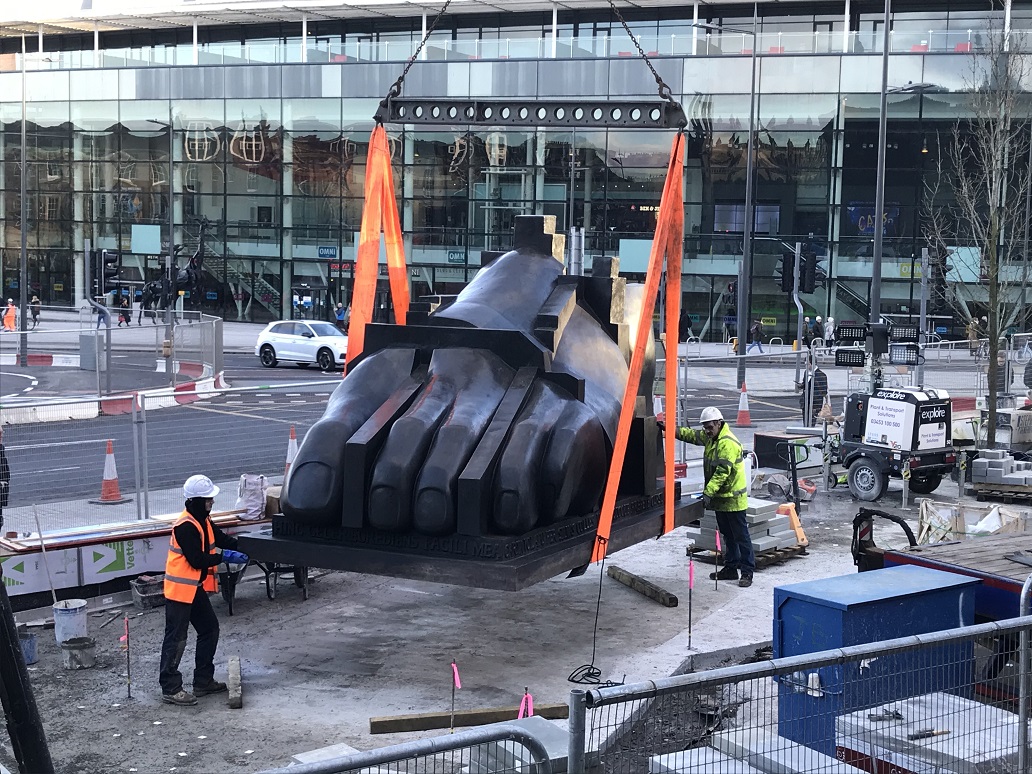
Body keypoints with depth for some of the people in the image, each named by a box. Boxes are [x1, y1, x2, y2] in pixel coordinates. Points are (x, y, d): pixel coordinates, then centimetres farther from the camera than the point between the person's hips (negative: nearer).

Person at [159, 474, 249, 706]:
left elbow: (221, 539, 14)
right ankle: (170, 689, 3)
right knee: (176, 638, -4)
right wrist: (225, 556, -20)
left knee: (210, 630, 16)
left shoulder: (202, 520, 8)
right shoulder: (186, 526, -23)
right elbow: (197, 560, -25)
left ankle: (204, 681, 25)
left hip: (196, 587, 10)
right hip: (180, 589, -10)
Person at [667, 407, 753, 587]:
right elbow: (691, 435, 15)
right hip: (720, 497, 10)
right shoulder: (710, 437, 8)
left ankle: (747, 572, 1)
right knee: (727, 536, 17)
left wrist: (709, 492, -32)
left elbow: (722, 472, -28)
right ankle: (730, 568, 26)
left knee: (741, 536, -3)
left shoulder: (728, 444, -23)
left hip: (733, 499, -10)